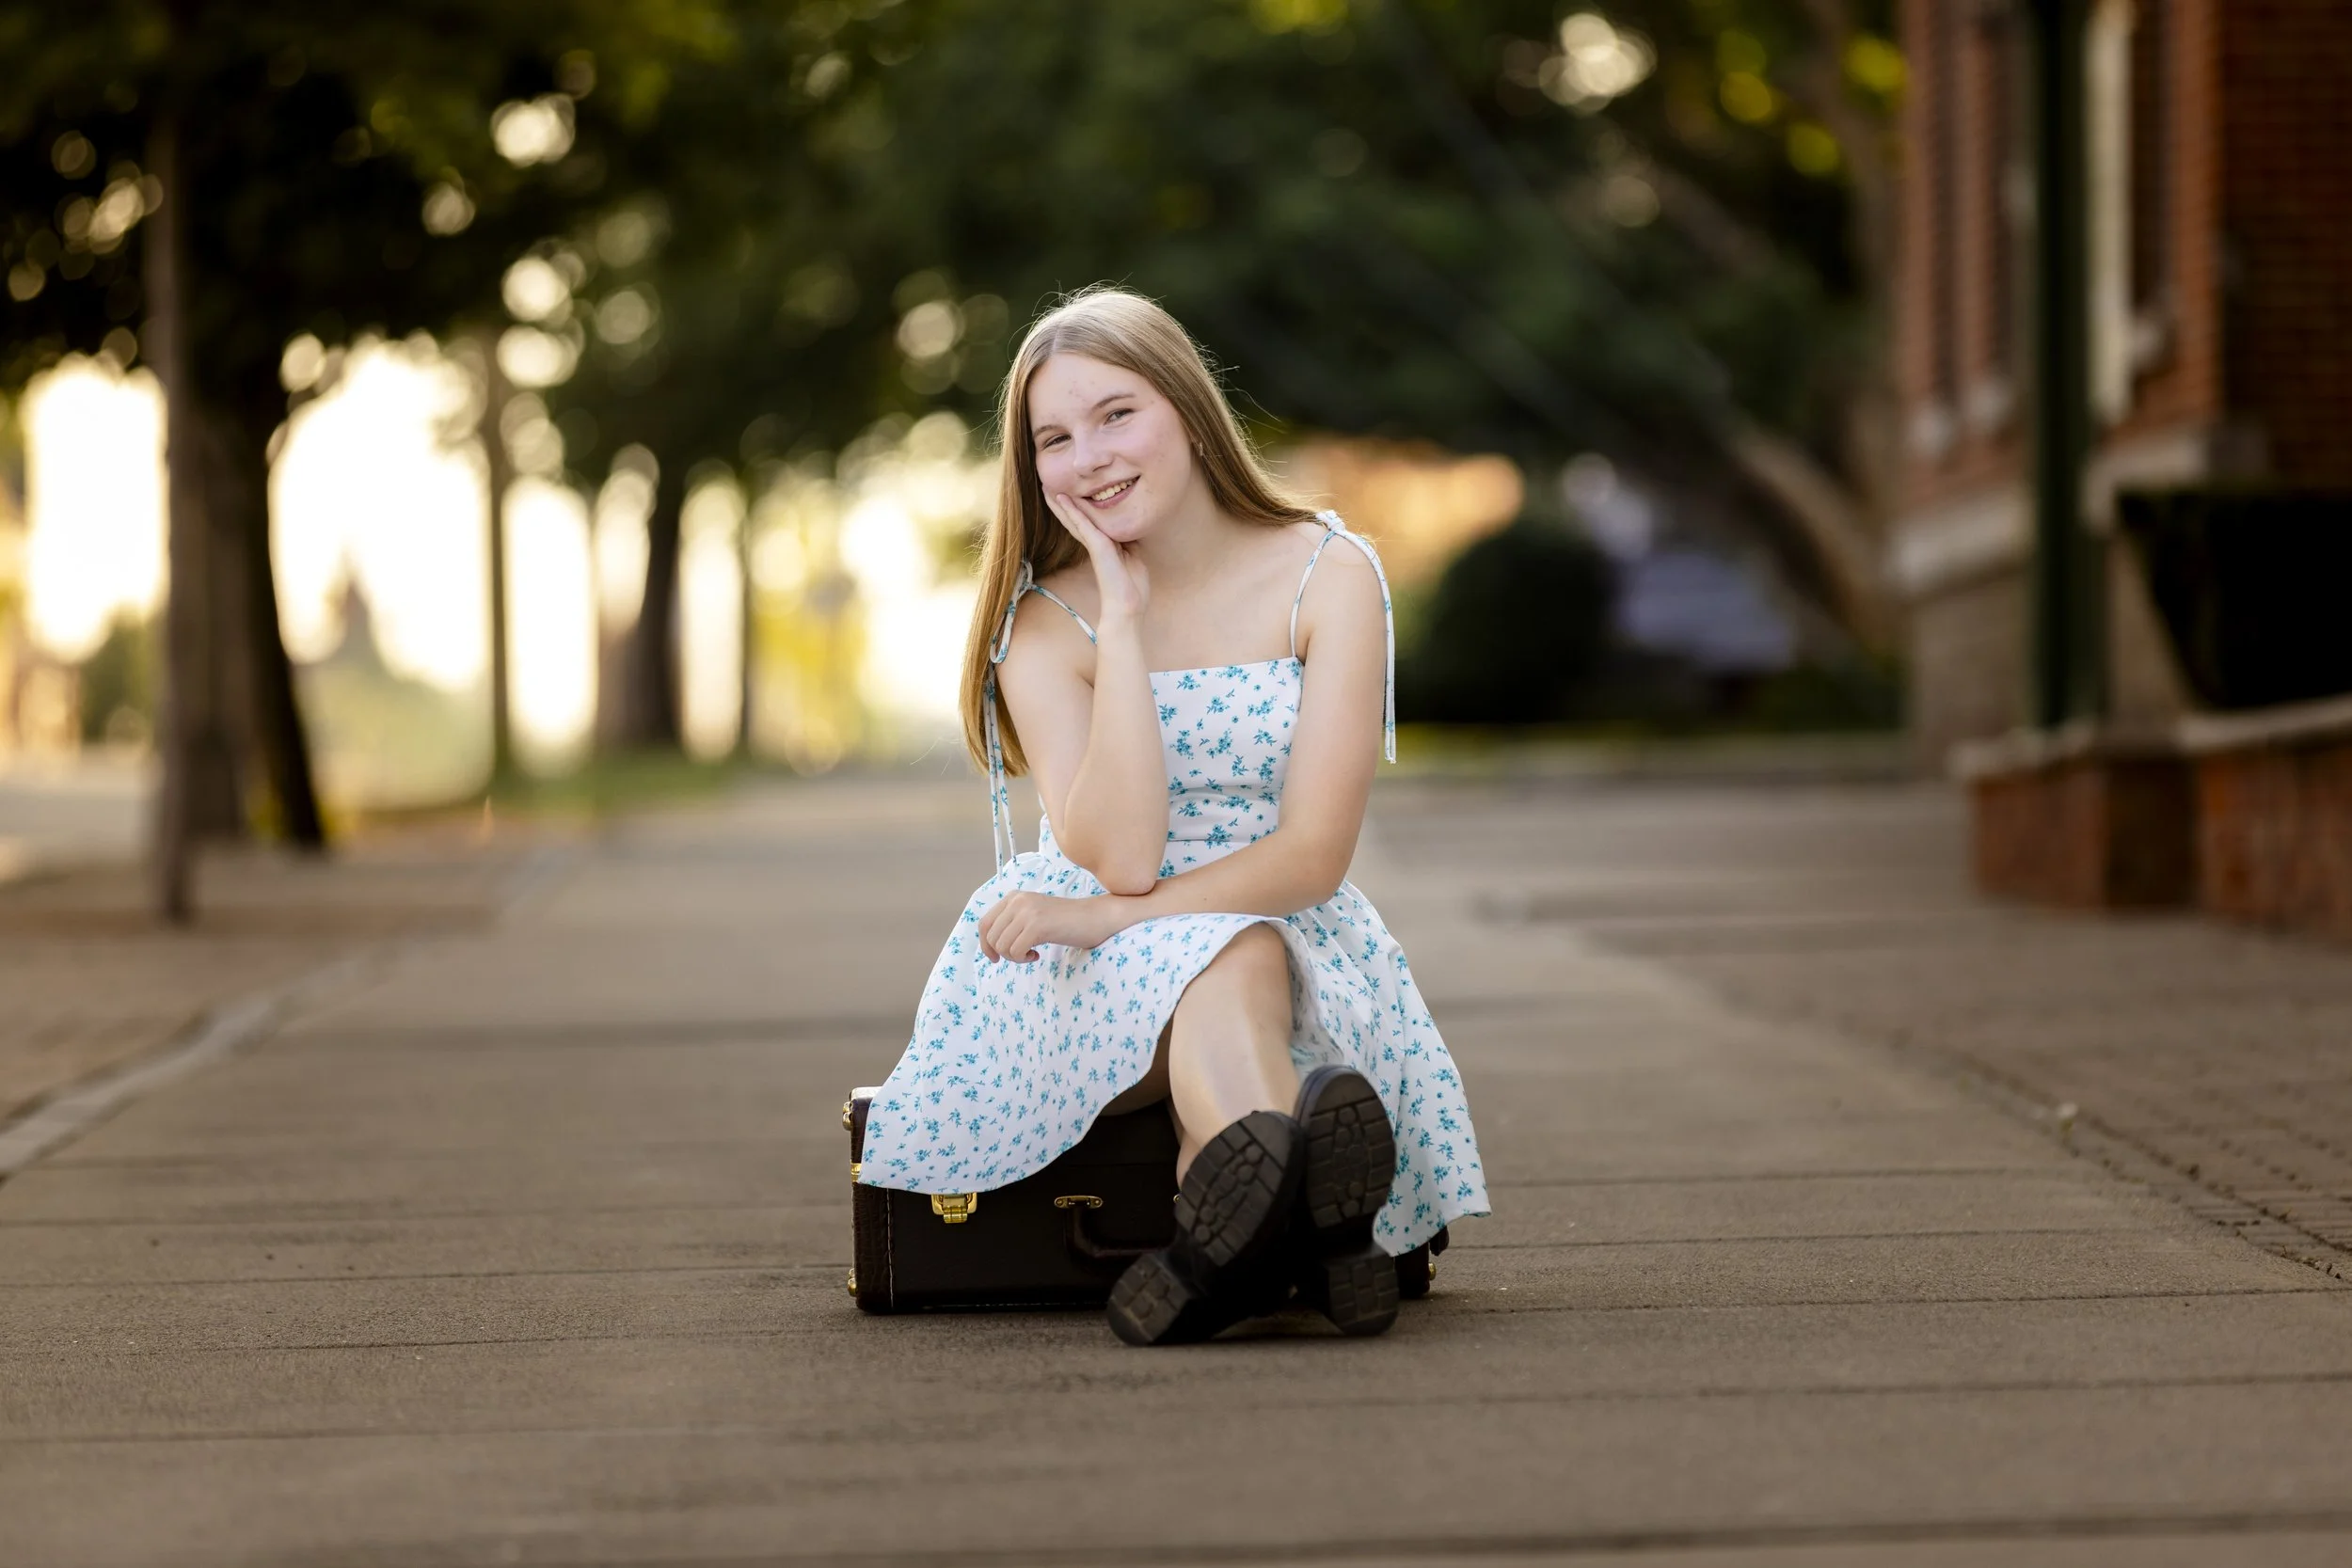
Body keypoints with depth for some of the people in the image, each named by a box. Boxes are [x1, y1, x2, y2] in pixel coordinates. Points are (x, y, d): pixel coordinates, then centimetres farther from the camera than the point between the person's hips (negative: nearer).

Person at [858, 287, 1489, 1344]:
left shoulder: (1327, 578, -3)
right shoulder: (1046, 627, -1)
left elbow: (1314, 854, -12)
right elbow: (1118, 856, -18)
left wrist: (1109, 915, -23)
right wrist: (1123, 617, -18)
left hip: (1294, 949, 1)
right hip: (1091, 981, -1)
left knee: (1228, 952, -34)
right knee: (1220, 956, -34)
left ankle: (1241, 1229, -63)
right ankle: (1303, 1210, -65)